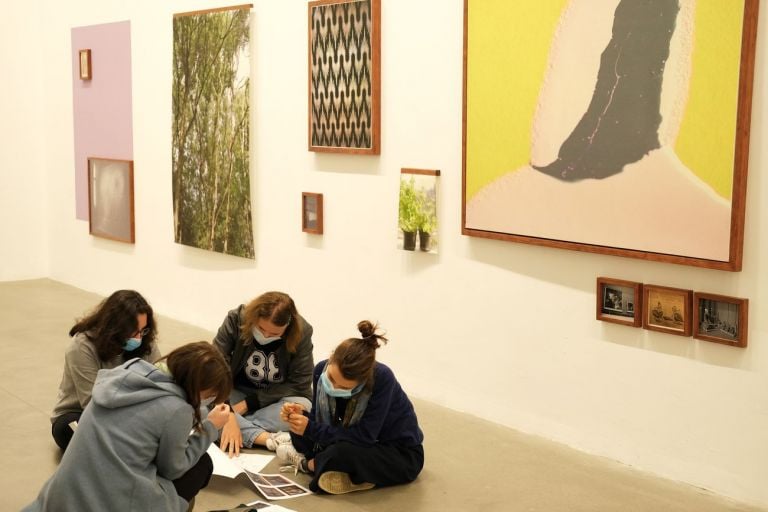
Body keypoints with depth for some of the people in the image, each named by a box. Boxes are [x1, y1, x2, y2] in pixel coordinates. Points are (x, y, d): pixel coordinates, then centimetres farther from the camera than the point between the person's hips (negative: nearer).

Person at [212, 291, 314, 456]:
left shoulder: (301, 333, -19)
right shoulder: (236, 319, -19)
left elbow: (299, 385, -14)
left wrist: (250, 402, -20)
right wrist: (228, 414, -39)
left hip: (276, 399, -1)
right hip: (237, 393, 1)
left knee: (302, 407, -35)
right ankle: (269, 439, -38)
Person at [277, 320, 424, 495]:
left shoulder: (382, 379, -33)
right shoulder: (322, 369, -17)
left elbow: (365, 436, -33)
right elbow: (322, 421, -7)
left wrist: (311, 429, -33)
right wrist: (302, 415, -29)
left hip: (402, 453, -5)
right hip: (360, 442, 5)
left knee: (343, 452, -32)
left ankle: (309, 463, -3)